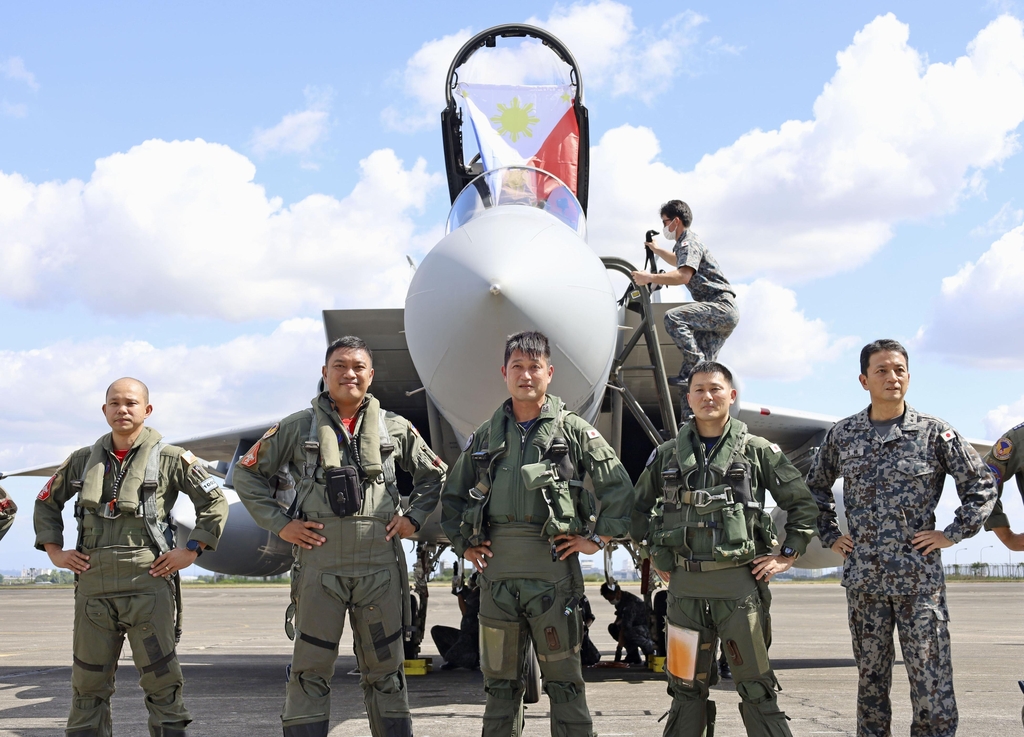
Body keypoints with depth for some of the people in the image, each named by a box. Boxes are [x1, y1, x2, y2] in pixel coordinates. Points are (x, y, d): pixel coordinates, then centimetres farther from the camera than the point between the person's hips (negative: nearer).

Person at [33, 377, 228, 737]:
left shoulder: (170, 459, 1)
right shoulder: (84, 460, 12)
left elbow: (215, 503, 4)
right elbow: (46, 502, 25)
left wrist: (191, 551, -3)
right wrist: (55, 552, 13)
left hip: (147, 582, -3)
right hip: (92, 583, 4)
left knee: (161, 680, -2)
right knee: (88, 684, 8)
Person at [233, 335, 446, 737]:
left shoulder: (394, 428, 9)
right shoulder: (297, 427, 5)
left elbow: (434, 474, 20)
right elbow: (247, 473, 10)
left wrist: (413, 517, 7)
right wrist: (280, 523, 1)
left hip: (380, 564, 2)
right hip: (319, 564, -1)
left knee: (385, 668, 9)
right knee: (311, 670, 2)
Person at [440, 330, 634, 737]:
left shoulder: (573, 429, 3)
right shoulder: (486, 436, 13)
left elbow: (619, 487, 3)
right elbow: (452, 496, 22)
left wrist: (597, 538, -1)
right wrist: (463, 544, 12)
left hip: (552, 565, -3)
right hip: (497, 568, 4)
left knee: (564, 681, 0)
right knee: (500, 681, 10)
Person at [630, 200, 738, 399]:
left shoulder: (689, 243, -9)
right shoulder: (685, 243, 23)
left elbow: (683, 276, -29)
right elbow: (679, 262, 49)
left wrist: (650, 277, -32)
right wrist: (656, 249, 47)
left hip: (721, 306, -10)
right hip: (724, 314, 10)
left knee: (673, 317, -28)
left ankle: (691, 368, -28)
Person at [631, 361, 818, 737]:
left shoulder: (759, 451, 4)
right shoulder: (667, 455, 10)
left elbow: (802, 503, 9)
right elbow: (639, 506, 23)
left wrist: (788, 555, 4)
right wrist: (652, 552, 14)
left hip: (740, 581, -2)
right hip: (684, 583, 2)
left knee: (755, 684, 1)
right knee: (687, 685, 9)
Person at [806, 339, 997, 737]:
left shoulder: (934, 432, -1)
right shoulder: (842, 435, 7)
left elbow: (982, 484, 4)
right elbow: (815, 488, 21)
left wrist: (953, 533, -2)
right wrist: (829, 536, 13)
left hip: (920, 578, -2)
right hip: (863, 578, 3)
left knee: (931, 679, -4)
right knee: (871, 678, 10)